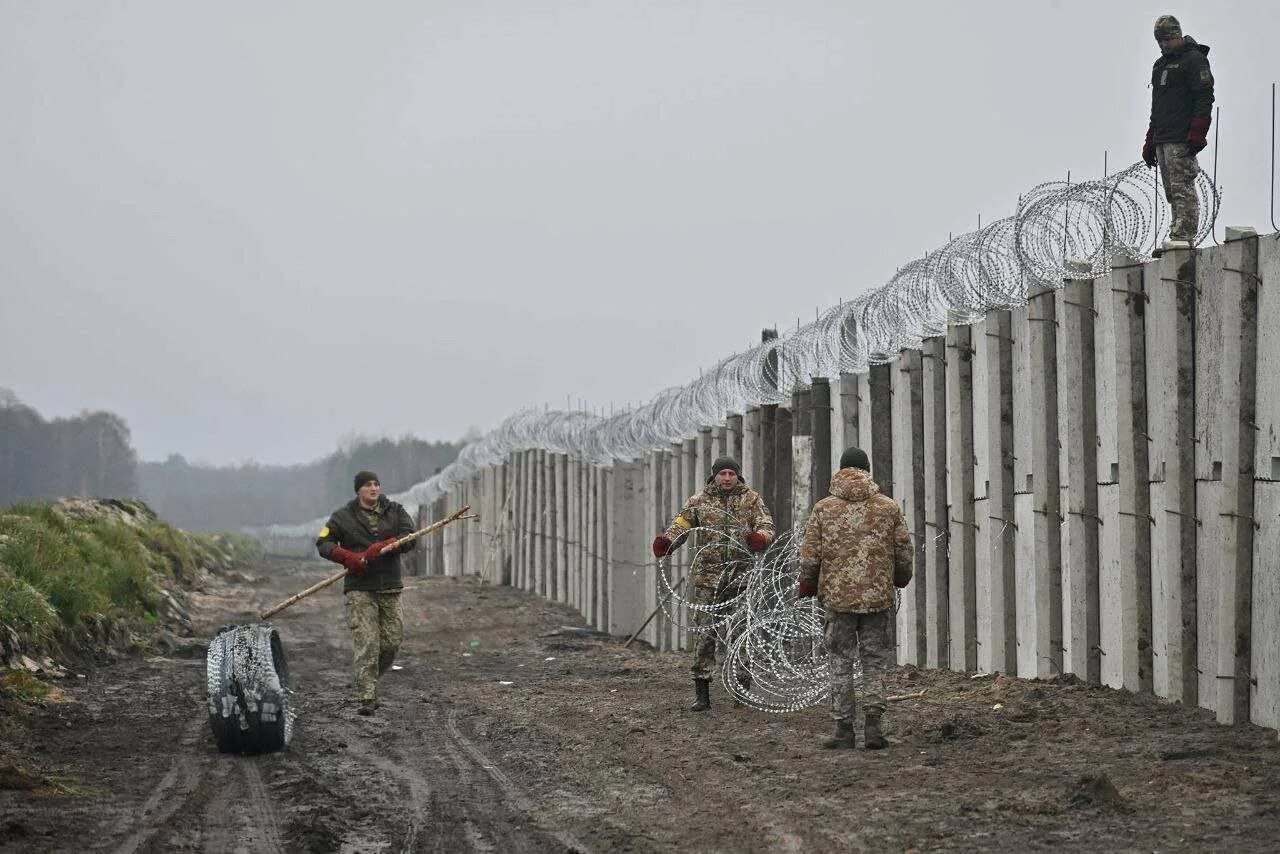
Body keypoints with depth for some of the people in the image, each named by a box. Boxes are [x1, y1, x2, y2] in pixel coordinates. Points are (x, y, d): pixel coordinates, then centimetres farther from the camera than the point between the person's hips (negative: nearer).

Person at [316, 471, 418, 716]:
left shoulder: (395, 511, 9)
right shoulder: (343, 516, 5)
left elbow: (410, 538, -3)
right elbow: (323, 543, 2)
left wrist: (383, 548, -19)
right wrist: (348, 557, -16)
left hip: (390, 587, 3)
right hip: (359, 588, -3)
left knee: (392, 641, 3)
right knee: (366, 643, -12)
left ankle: (368, 679, 28)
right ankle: (366, 698, -12)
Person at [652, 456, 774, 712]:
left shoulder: (751, 499, 9)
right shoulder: (699, 501, 8)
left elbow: (766, 525, 2)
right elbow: (681, 524, 2)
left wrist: (760, 537, -22)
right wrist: (666, 541, -19)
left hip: (742, 576, 1)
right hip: (708, 577, -1)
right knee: (705, 634, -5)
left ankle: (743, 690, 17)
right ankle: (701, 692, 0)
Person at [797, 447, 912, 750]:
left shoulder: (824, 509, 0)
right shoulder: (889, 507, 3)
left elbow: (809, 556, -1)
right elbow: (904, 553, 7)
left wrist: (806, 586, 16)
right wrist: (900, 579, 27)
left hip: (838, 597, -1)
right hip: (878, 597, 1)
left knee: (841, 663, 6)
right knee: (873, 663, 9)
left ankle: (844, 728, 6)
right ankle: (873, 723, -1)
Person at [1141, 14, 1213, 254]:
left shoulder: (1194, 60, -3)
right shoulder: (1160, 66, 24)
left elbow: (1205, 98, -12)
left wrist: (1196, 134, -20)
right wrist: (1150, 141, 21)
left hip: (1182, 139, -9)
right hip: (1163, 140, 9)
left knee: (1182, 188, -14)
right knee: (1172, 192, 4)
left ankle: (1183, 236, -18)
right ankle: (1180, 236, 4)